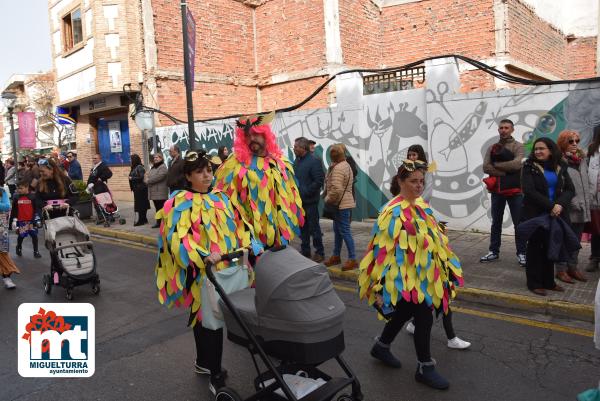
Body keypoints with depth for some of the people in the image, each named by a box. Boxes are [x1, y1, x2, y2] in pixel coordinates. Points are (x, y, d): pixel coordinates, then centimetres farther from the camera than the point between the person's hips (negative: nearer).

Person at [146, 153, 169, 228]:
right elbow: (148, 176, 23)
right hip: (154, 192, 9)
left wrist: (148, 181, -12)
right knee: (157, 208, 12)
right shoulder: (153, 167, 19)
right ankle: (158, 222, 18)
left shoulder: (163, 167, -11)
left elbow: (158, 177, -22)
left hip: (160, 192, -9)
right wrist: (147, 178, 0)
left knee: (161, 208, -6)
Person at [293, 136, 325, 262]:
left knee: (314, 227, 0)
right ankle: (305, 252, 27)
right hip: (299, 200, 8)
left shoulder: (313, 161, -13)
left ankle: (319, 253, 12)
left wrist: (306, 192, -18)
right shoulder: (297, 161, 11)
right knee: (303, 228, 15)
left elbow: (319, 181, -18)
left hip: (310, 201, -8)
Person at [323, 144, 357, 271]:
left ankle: (352, 259, 0)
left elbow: (336, 189, -28)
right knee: (338, 230, 17)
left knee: (344, 231, -5)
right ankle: (336, 256, 28)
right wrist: (330, 198, 15)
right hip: (346, 202, 11)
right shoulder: (346, 165, 15)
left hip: (341, 204, -11)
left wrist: (328, 199, -12)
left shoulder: (338, 168, -19)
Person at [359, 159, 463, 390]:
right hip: (405, 279, -9)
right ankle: (425, 369, 19)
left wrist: (444, 266, 22)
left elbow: (431, 238, 18)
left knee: (404, 314, 21)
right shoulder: (394, 212, -21)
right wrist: (380, 287, -21)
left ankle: (381, 347, 43)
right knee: (424, 319, -1)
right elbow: (383, 250, -22)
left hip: (420, 276, 9)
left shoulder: (421, 205, 6)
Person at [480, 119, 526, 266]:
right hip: (497, 190, 4)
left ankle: (521, 253, 12)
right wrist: (505, 172, -14)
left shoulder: (518, 146, -2)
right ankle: (494, 251, 22)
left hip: (514, 190, -4)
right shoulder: (492, 148, 9)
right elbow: (486, 167, -4)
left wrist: (496, 165, -10)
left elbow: (517, 164, -20)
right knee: (496, 222, 12)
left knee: (519, 223, 2)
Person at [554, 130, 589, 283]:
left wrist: (588, 200, 15)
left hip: (582, 209, 7)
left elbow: (586, 181, 20)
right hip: (567, 209, -7)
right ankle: (561, 270, 12)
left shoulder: (582, 159, 12)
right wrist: (573, 203, -15)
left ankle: (572, 267, 27)